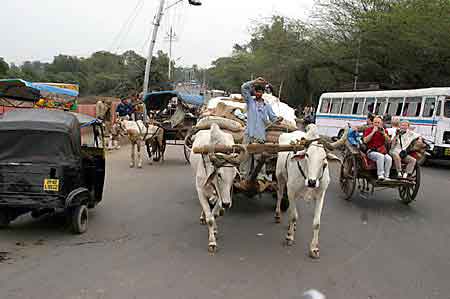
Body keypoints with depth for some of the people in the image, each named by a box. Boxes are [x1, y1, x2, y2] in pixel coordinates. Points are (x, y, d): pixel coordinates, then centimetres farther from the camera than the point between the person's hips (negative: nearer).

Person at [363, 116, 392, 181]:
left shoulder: (384, 130, 15)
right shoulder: (368, 129, 6)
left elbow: (388, 142, 8)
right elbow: (365, 141, -9)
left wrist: (384, 134, -6)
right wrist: (373, 132, -12)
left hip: (382, 151, 4)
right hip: (371, 151, -3)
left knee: (389, 159, -26)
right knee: (380, 156, -34)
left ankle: (386, 176, -20)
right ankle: (380, 175, -30)